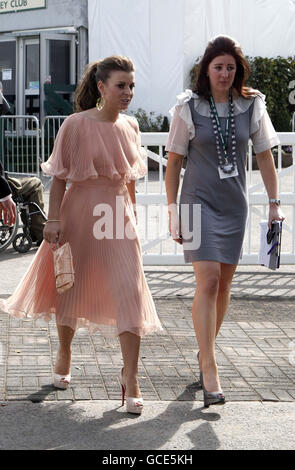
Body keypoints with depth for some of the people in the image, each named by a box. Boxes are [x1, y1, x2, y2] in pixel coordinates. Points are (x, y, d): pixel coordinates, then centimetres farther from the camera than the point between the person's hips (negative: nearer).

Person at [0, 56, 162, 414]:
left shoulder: (130, 126, 6)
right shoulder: (76, 125, -9)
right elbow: (59, 177, -7)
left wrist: (133, 219, 17)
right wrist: (54, 220, -13)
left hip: (119, 218, 3)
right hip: (80, 213, -3)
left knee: (130, 293, -9)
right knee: (71, 287, 13)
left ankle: (130, 376, -3)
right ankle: (64, 353, 39)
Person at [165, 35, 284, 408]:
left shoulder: (251, 105, 2)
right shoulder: (188, 108, -4)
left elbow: (264, 155, 9)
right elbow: (174, 160, 0)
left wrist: (274, 202, 5)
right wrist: (173, 209, -2)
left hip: (234, 204, 3)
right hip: (200, 200, -3)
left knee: (224, 284, 10)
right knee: (208, 281, -13)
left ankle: (205, 348, 30)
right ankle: (209, 370, -14)